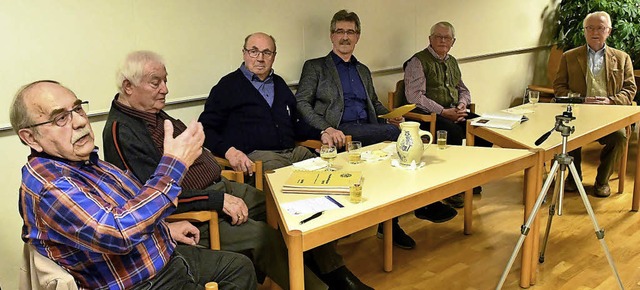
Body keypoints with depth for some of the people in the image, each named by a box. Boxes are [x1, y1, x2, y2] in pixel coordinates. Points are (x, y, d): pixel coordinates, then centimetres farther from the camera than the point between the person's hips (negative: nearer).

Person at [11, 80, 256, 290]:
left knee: (241, 267, 18)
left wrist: (163, 228, 12)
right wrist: (174, 163, -37)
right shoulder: (49, 187, -27)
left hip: (167, 256, 9)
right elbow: (119, 232, -39)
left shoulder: (84, 161, 3)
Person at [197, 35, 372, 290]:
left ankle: (319, 257, -13)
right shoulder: (228, 85, 8)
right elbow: (206, 128, 1)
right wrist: (228, 150, -18)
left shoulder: (279, 84, 26)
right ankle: (332, 269, -22)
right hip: (258, 158, -6)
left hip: (295, 152, 6)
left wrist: (321, 134, 16)